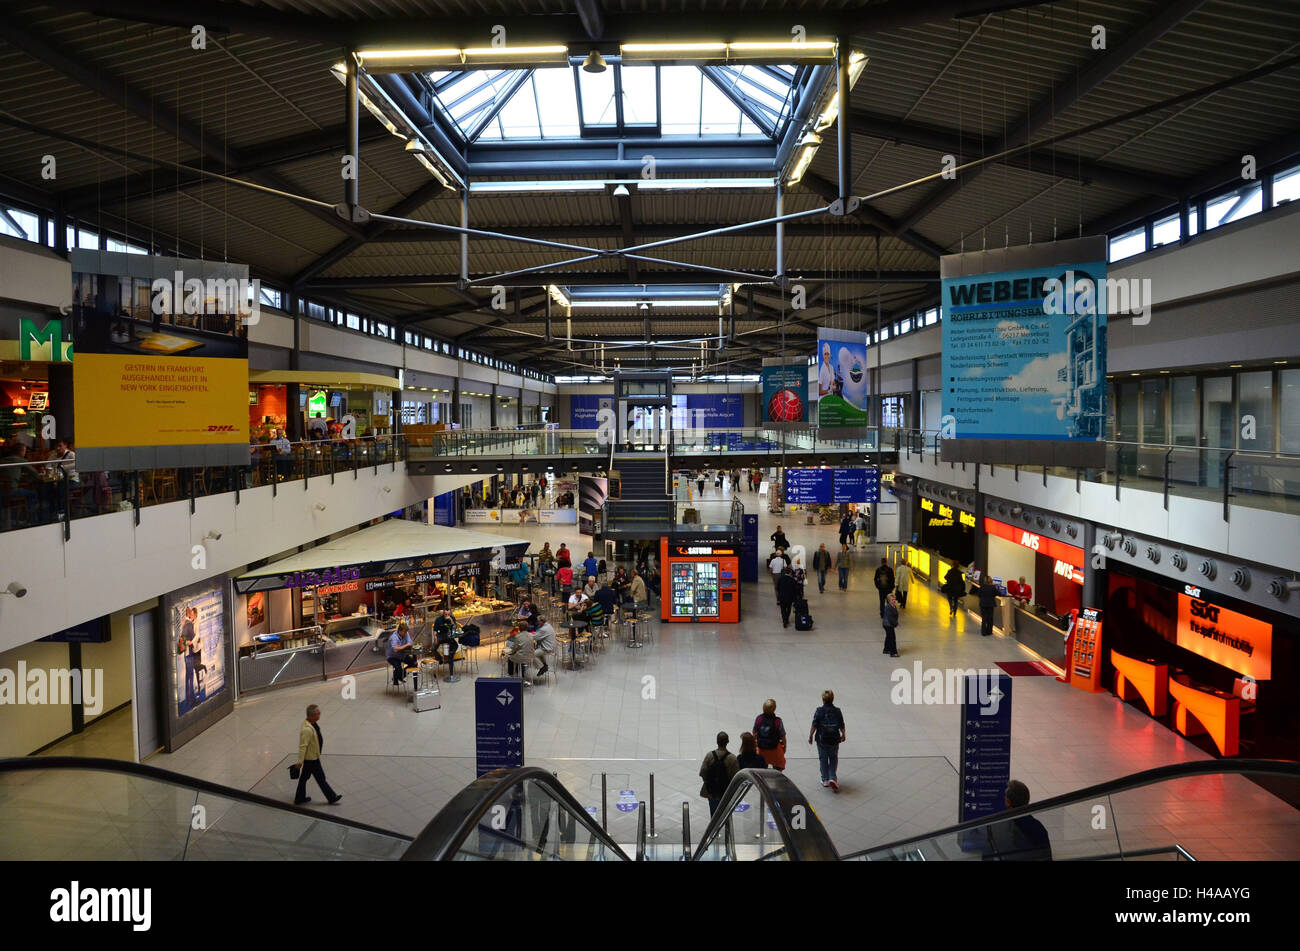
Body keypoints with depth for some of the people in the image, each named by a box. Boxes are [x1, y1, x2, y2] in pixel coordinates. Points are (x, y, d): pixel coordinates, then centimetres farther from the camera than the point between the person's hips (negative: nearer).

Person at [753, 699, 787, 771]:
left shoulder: (758, 718, -16)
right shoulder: (778, 721, -25)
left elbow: (754, 733, 0)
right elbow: (783, 737, -15)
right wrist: (784, 747, 4)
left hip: (761, 748, 3)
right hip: (774, 748, -3)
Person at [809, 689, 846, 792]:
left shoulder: (819, 711, -12)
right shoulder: (837, 711, -6)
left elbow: (814, 726, -11)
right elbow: (842, 726, 2)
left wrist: (810, 736, 2)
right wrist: (843, 735, 21)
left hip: (822, 739, -1)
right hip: (834, 739, 1)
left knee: (823, 759, 13)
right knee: (833, 759, 15)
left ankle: (825, 779, 20)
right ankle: (832, 778, 1)